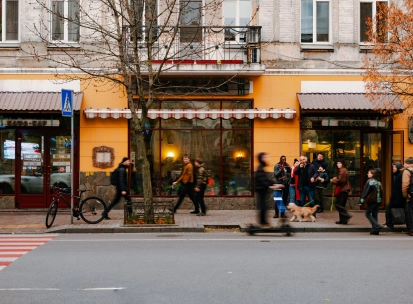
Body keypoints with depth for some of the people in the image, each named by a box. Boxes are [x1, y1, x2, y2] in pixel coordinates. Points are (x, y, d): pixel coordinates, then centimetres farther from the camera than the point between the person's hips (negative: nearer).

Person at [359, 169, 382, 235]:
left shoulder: (370, 181, -10)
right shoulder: (378, 182, 12)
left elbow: (365, 192, -13)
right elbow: (380, 192, 19)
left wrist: (362, 200, -12)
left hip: (371, 200, -7)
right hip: (378, 201, 7)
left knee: (367, 213, 1)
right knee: (374, 215, 10)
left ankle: (376, 226, -15)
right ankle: (375, 230, 8)